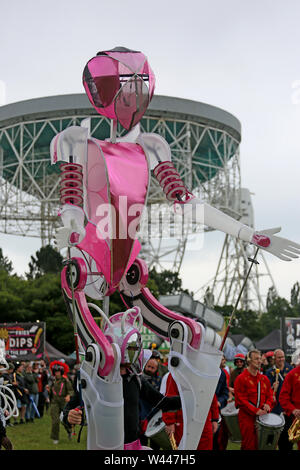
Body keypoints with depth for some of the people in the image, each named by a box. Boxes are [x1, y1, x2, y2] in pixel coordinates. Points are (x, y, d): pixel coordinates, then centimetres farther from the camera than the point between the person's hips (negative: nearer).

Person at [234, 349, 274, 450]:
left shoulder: (265, 379, 13)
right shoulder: (241, 379, -6)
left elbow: (270, 395, 17)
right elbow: (240, 400, -11)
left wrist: (268, 404, -6)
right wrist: (255, 411, -18)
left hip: (262, 417, 5)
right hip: (247, 418, -5)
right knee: (249, 446, -4)